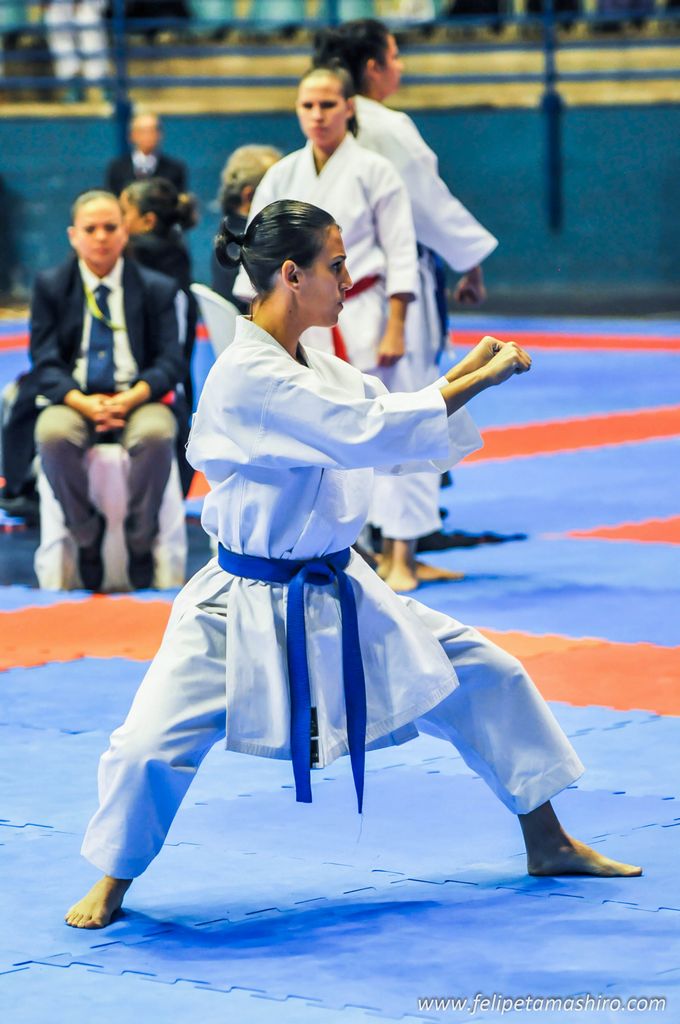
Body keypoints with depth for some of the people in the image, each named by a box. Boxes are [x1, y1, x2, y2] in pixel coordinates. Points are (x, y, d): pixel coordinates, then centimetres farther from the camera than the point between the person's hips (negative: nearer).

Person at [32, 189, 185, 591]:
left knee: (156, 434, -36)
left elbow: (170, 362, 0)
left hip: (137, 400, 0)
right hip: (75, 400, 1)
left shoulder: (157, 289, 8)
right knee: (53, 434, -35)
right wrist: (81, 402, -19)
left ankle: (140, 542, -15)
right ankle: (87, 538, -13)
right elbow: (46, 362, 1)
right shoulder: (50, 286, 9)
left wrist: (131, 399, -20)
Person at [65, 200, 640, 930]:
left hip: (338, 593, 8)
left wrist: (467, 373, -3)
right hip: (249, 605, -8)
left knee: (488, 678, 9)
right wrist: (475, 381, -23)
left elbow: (395, 425, 12)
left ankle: (548, 844, 26)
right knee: (150, 747, -18)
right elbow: (369, 432, -30)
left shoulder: (315, 367, 4)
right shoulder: (247, 377, -24)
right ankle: (114, 881, 12)